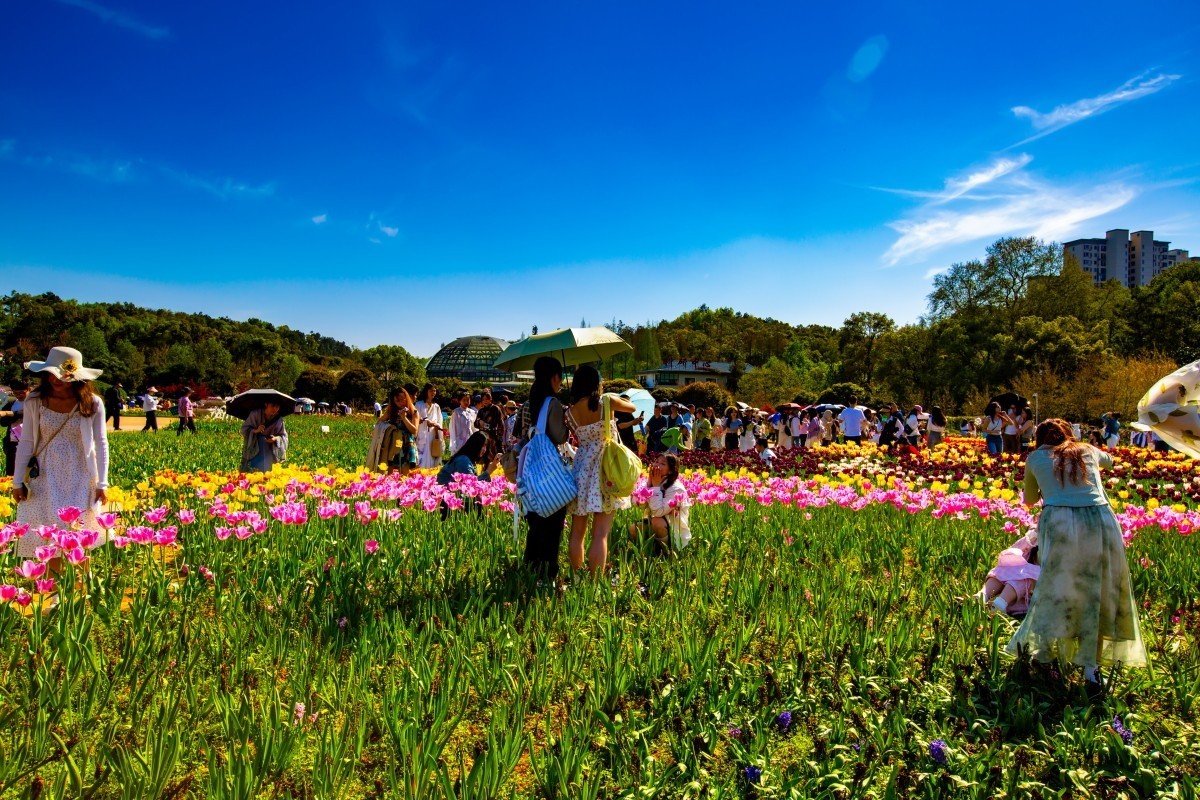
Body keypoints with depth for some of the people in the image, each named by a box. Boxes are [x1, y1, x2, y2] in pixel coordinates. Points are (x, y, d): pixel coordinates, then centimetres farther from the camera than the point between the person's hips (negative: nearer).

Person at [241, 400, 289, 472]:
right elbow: (244, 429, -9)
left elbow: (283, 436, -1)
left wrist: (276, 438, -23)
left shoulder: (279, 419, -12)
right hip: (254, 447, -1)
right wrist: (255, 431, -28)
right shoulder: (255, 414, -17)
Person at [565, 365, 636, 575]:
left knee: (577, 532, 12)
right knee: (600, 534, -3)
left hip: (582, 467, 4)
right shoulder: (606, 402, -7)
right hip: (605, 467, -4)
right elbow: (632, 407, 12)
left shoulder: (570, 412, 1)